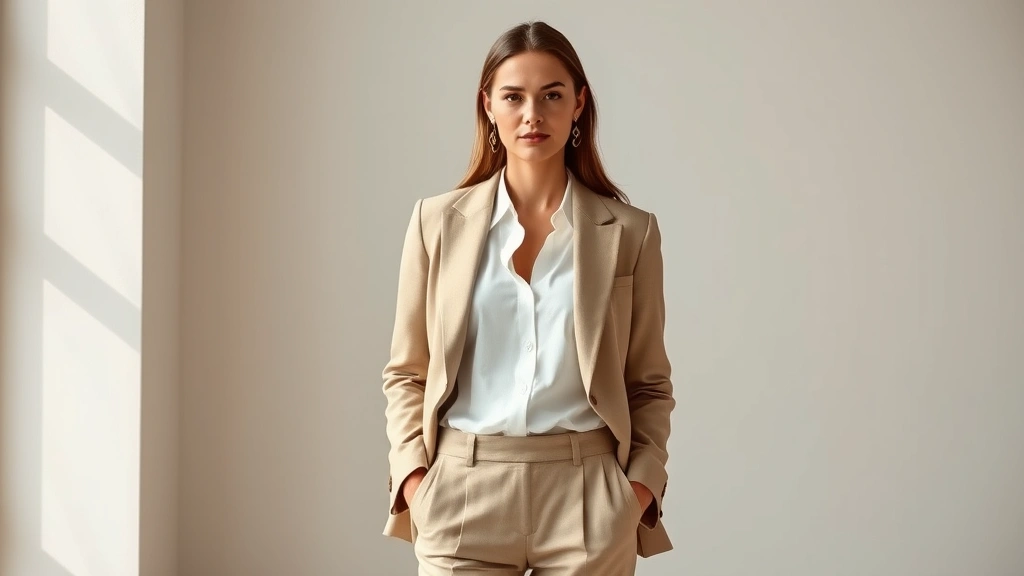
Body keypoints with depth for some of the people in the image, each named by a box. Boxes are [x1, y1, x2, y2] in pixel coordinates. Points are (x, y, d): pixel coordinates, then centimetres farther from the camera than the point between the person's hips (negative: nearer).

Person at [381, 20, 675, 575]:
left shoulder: (630, 231, 3)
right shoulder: (438, 221, 4)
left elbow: (649, 383, 7)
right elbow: (406, 372, 8)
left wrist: (643, 483, -5)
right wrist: (414, 476, -3)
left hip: (586, 494, 0)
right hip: (464, 491, 1)